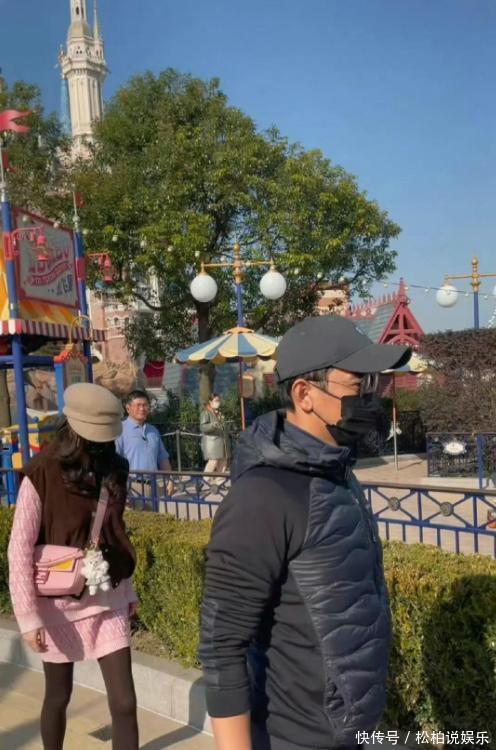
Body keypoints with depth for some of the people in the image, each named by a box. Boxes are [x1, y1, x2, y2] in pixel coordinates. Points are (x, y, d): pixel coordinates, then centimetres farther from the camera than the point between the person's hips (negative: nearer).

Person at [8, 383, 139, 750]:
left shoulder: (113, 470, -1)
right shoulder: (41, 476, -16)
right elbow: (19, 551, -14)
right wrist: (28, 616, -16)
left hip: (108, 600, 4)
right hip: (59, 604, -3)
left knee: (124, 701, 4)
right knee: (59, 697, 15)